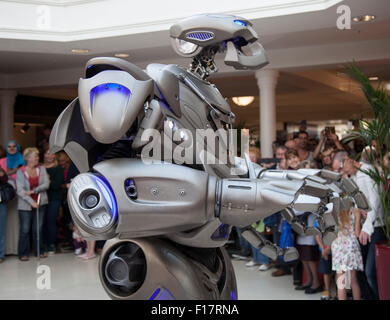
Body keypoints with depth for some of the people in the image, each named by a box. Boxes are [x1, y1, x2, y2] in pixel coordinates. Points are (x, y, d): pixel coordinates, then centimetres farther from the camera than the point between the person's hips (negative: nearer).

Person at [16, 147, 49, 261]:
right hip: (25, 205, -3)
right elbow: (20, 190, -11)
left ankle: (39, 251, 17)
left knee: (38, 228, 7)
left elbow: (46, 184, -5)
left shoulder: (41, 169, 5)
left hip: (40, 203, 3)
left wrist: (33, 191, -16)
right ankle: (23, 254, 9)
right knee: (25, 229, -1)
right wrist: (31, 202, -19)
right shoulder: (21, 172, -5)